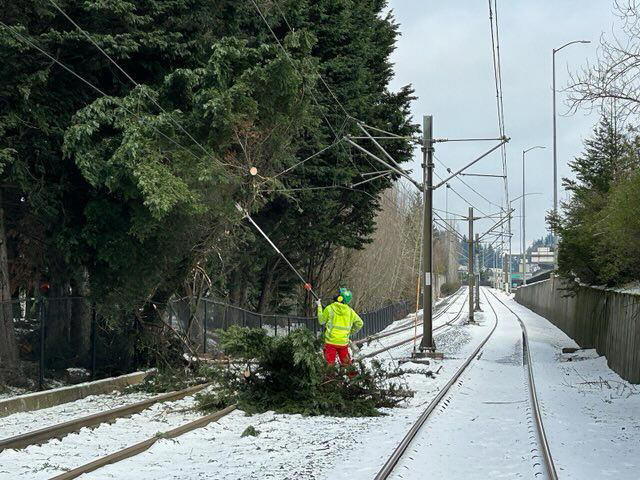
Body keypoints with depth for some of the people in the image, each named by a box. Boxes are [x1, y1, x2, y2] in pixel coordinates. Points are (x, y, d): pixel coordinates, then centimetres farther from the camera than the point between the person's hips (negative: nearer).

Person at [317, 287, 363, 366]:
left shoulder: (329, 308, -10)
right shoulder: (350, 311, 0)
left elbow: (321, 321, 2)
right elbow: (359, 323, 8)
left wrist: (319, 306, 12)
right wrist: (351, 332, 20)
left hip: (331, 341, -3)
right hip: (344, 342, 3)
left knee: (330, 363, 5)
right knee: (346, 362, 16)